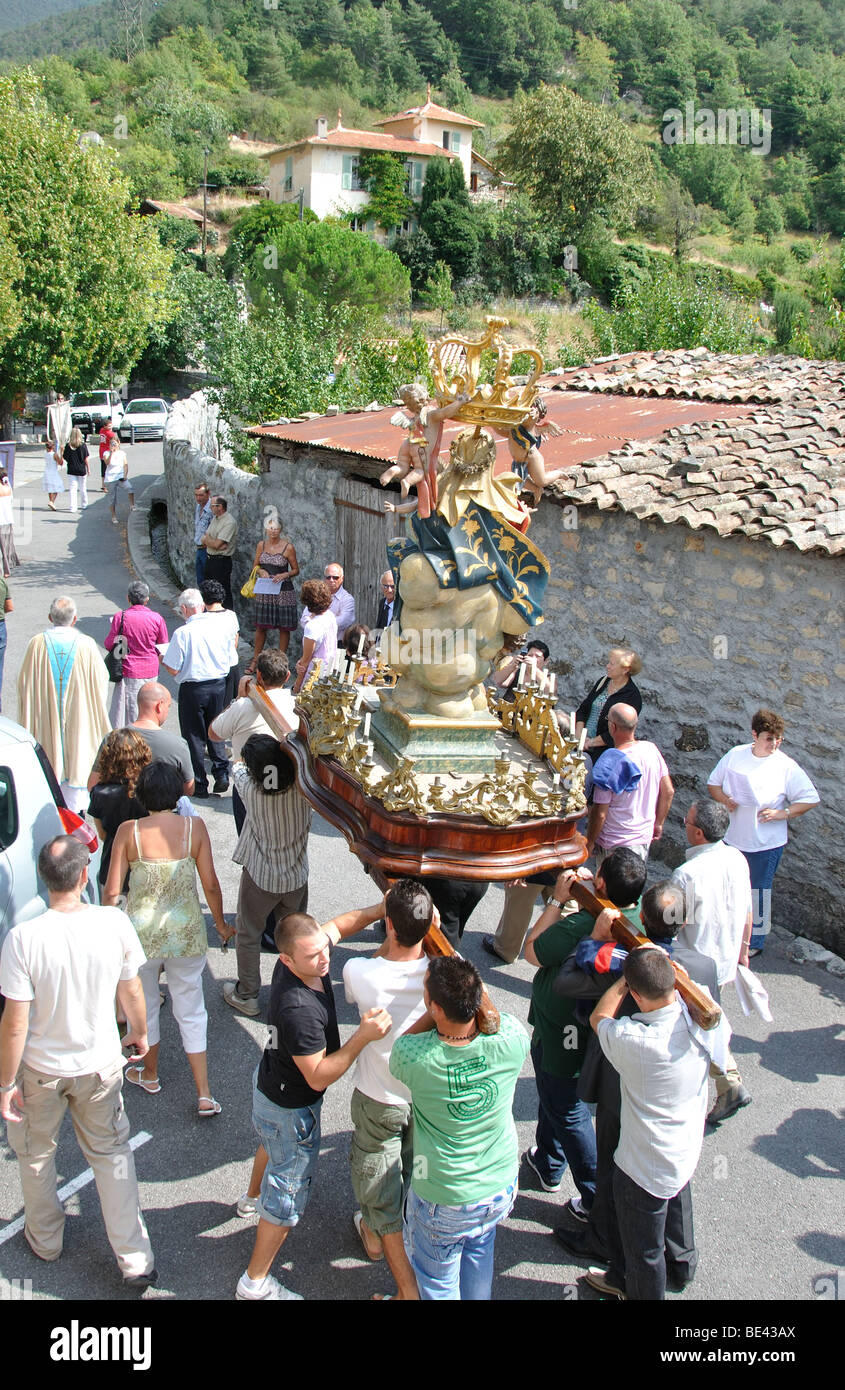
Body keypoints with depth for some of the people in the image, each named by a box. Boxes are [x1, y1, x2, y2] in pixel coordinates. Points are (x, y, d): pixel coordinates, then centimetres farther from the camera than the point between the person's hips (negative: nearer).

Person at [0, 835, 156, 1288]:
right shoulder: (114, 923, -18)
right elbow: (132, 992, -3)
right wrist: (139, 1032, 16)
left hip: (40, 1069, -1)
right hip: (101, 1064, 2)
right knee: (112, 1153, 19)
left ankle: (45, 1239, 46)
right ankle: (135, 1261, 23)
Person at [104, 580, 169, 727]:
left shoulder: (120, 617, -11)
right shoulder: (157, 618, -6)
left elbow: (109, 644, -6)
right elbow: (164, 647, 3)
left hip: (130, 671, -2)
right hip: (151, 671, 2)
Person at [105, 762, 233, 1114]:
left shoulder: (128, 831, -13)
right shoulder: (194, 826, -10)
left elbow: (112, 890, -9)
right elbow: (210, 884, -6)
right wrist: (221, 924, 11)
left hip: (141, 931, -1)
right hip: (186, 932, 1)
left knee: (144, 1005, 22)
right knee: (191, 1012, 13)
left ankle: (150, 1075, 42)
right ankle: (204, 1096, 14)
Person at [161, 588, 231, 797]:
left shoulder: (182, 633, -17)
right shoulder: (219, 627, -3)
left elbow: (173, 670, -13)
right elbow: (228, 661, 7)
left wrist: (161, 659, 6)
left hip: (193, 688, -4)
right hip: (219, 684, 4)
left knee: (194, 736, 9)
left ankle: (199, 784, 15)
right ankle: (222, 774, 13)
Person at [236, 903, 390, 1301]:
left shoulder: (301, 958, -19)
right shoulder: (299, 1010, -43)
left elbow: (339, 925, 0)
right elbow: (319, 1077, -33)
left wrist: (379, 910, -15)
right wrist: (362, 1037, -41)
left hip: (268, 1077, 9)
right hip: (290, 1107, -9)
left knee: (273, 1144, 38)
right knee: (288, 1193, 11)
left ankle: (254, 1199, 69)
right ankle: (255, 1283, 29)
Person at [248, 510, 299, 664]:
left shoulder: (288, 547, -6)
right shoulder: (261, 545, 5)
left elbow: (296, 570, 1)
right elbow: (255, 566, 15)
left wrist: (285, 575, -17)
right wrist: (261, 571, -6)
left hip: (283, 591, -3)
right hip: (263, 591, 3)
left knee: (284, 628, 3)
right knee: (260, 626, 9)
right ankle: (255, 660, 20)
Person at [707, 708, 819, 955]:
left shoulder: (786, 766, -12)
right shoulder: (735, 755, -3)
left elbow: (810, 798, -7)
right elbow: (713, 782, 9)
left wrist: (783, 813, -18)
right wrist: (724, 799, -11)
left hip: (766, 843, -4)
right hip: (733, 838, 4)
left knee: (758, 891, 8)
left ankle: (755, 941, 25)